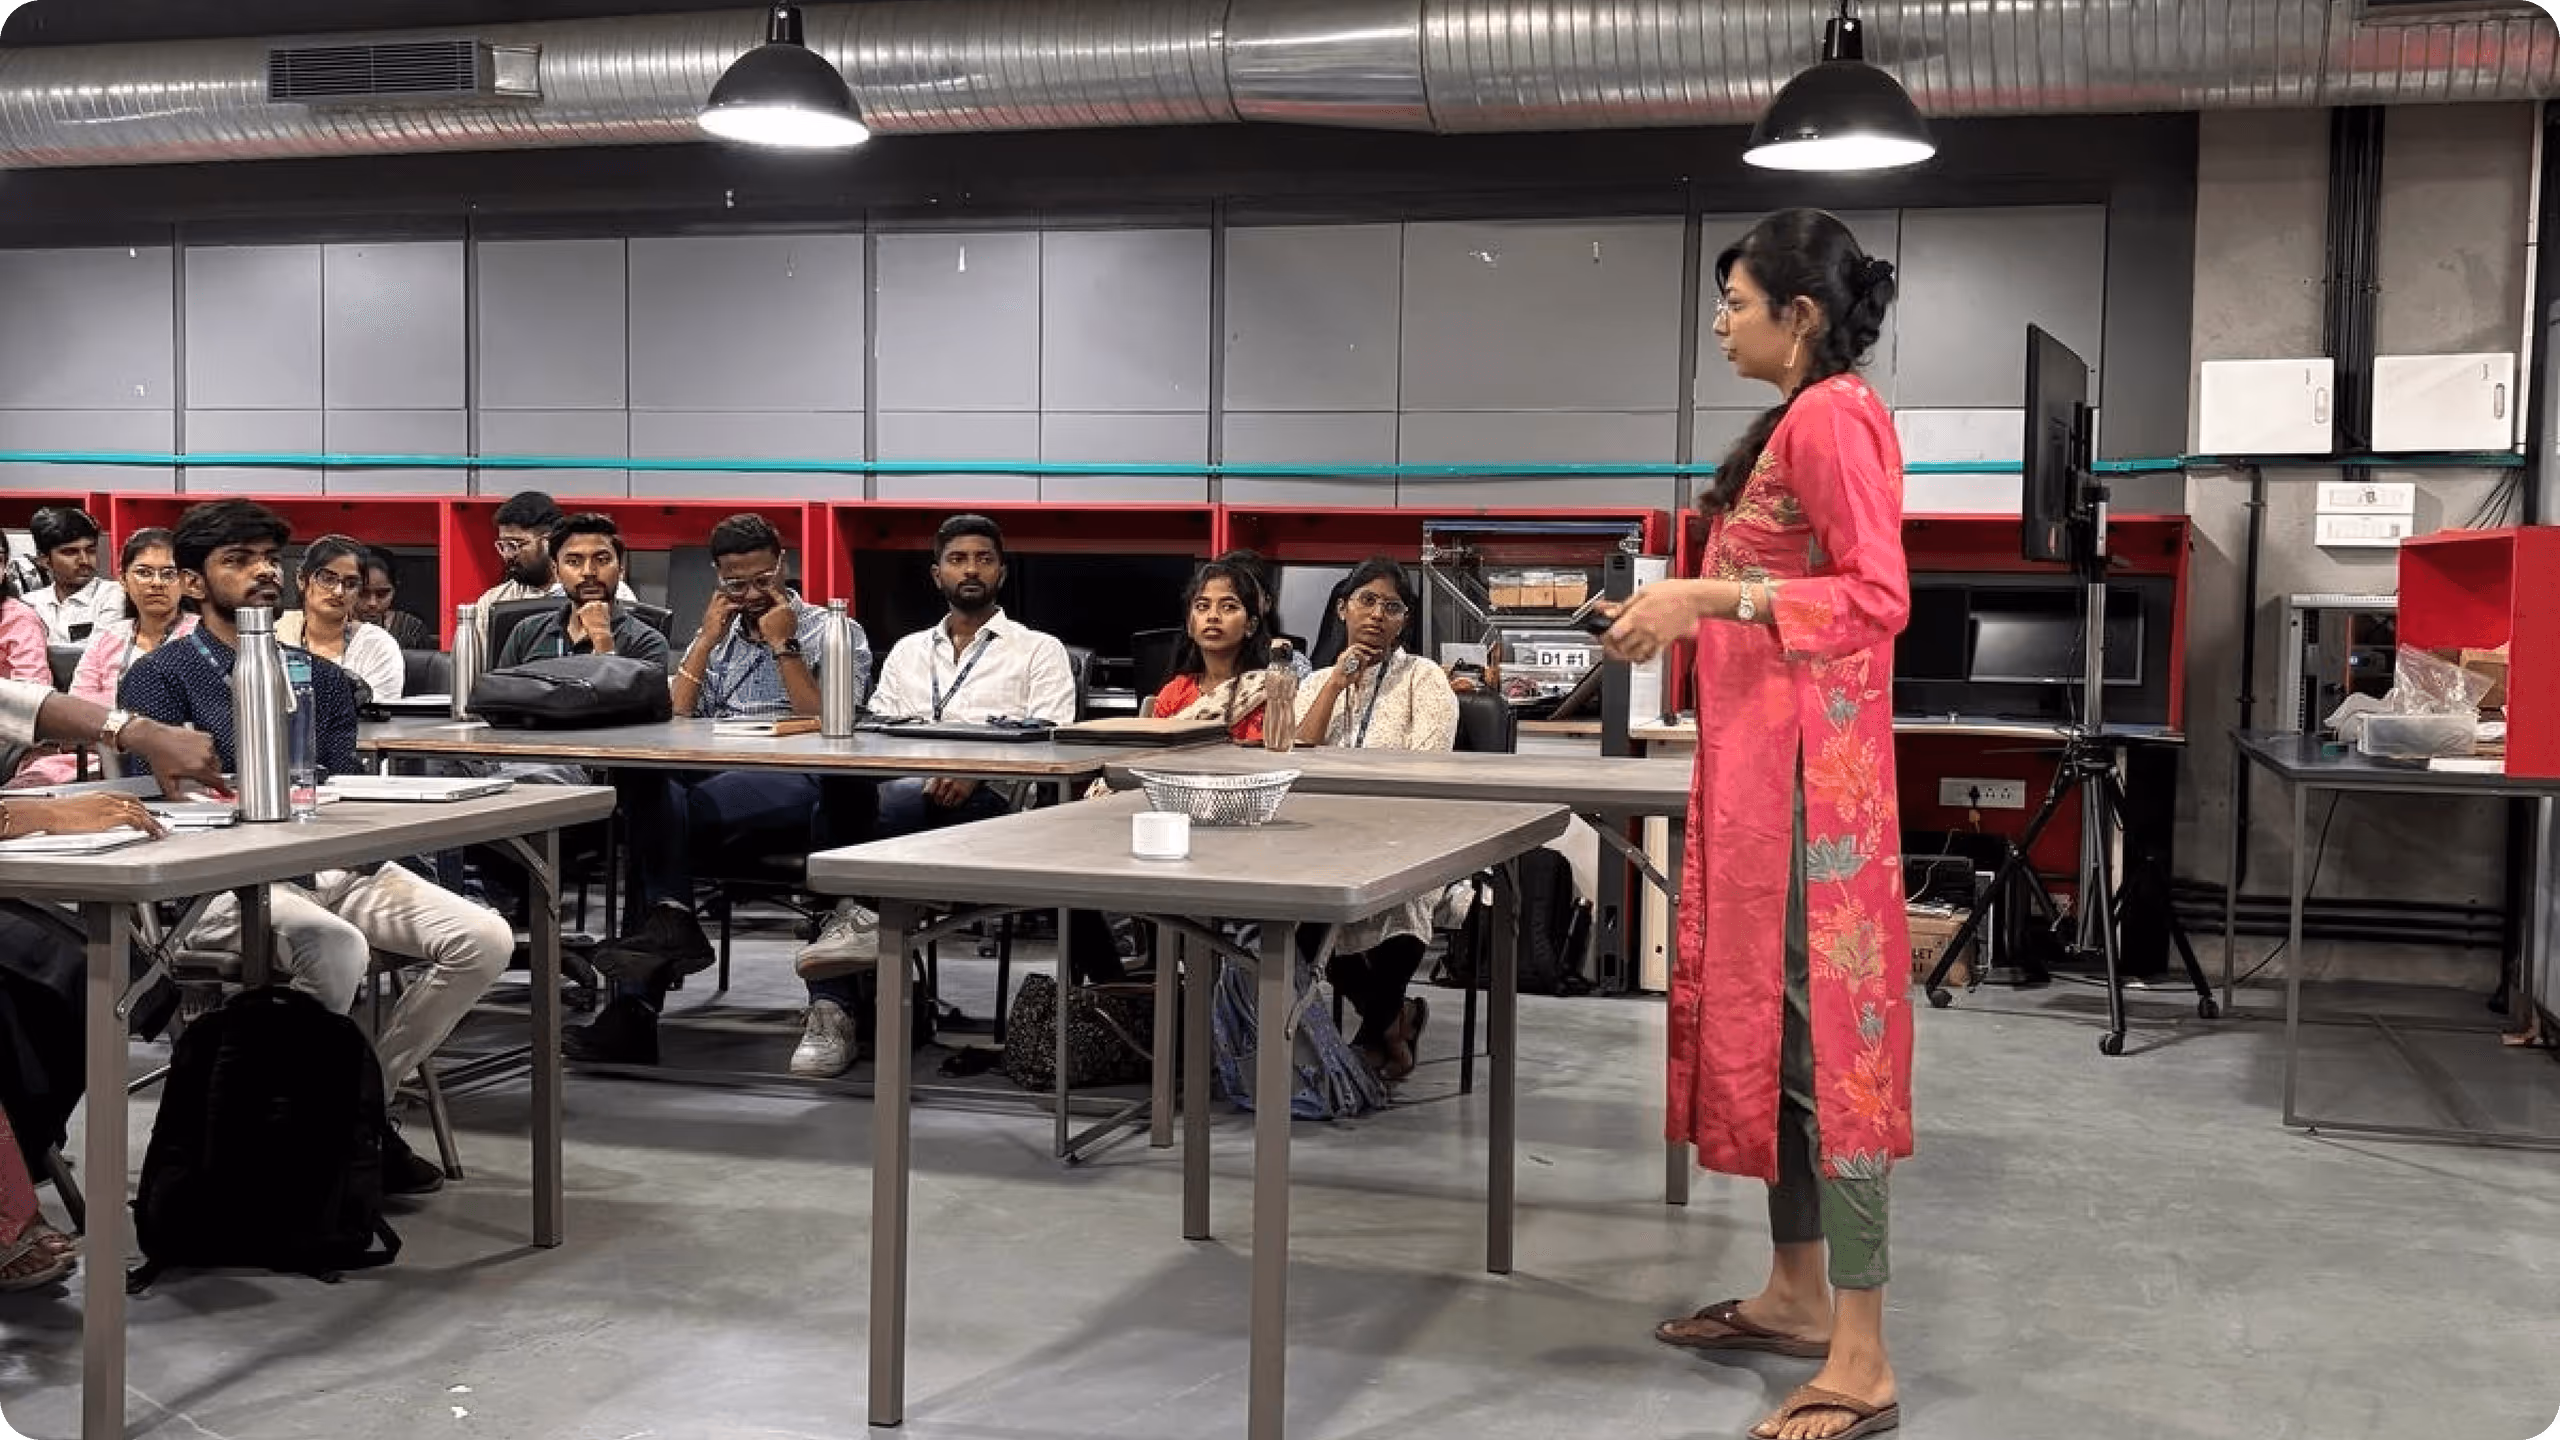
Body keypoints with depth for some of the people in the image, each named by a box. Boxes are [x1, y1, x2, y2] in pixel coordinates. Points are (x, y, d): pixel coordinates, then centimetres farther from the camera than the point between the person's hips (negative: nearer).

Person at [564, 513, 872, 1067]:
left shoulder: (833, 634, 14)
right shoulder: (714, 637, 28)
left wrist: (782, 645, 0)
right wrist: (709, 638, 10)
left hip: (791, 784, -4)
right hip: (710, 778, 4)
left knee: (653, 814, -33)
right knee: (647, 779, -34)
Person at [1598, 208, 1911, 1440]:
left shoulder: (1833, 416, -13)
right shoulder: (1798, 419, 17)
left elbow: (1877, 598, -21)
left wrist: (1709, 595, -24)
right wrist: (1687, 616, 20)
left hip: (1805, 761, -11)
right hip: (1762, 754, 11)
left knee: (1819, 1027, -9)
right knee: (1761, 1012, 14)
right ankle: (1798, 1292, 25)